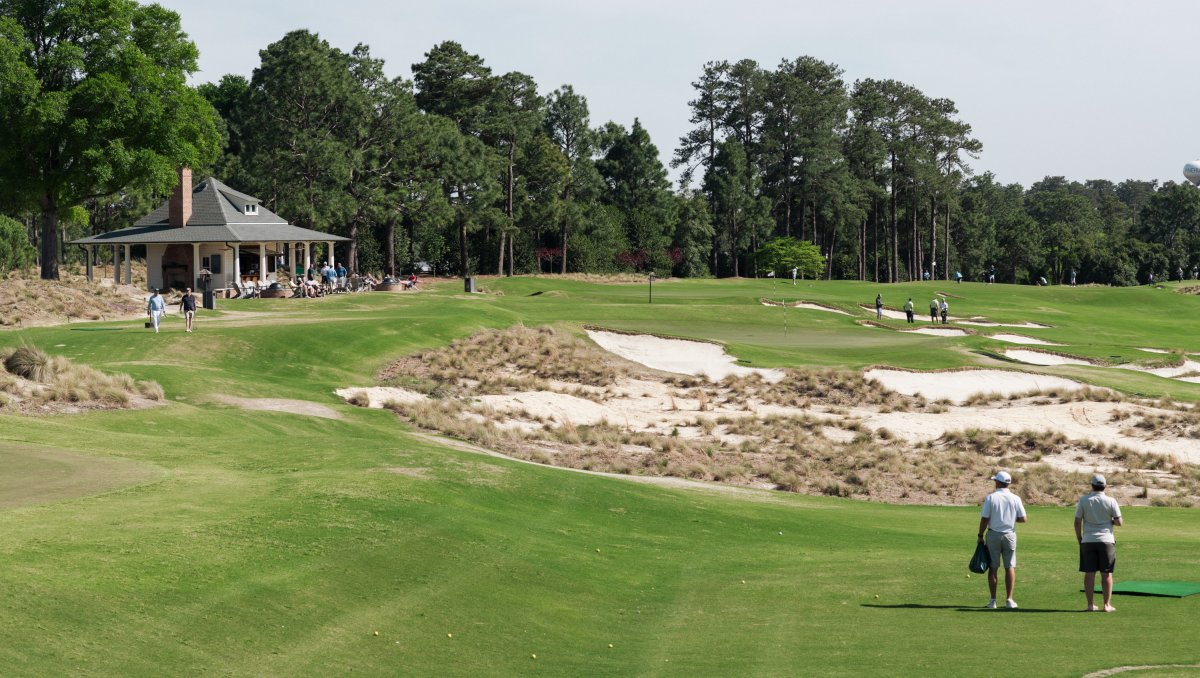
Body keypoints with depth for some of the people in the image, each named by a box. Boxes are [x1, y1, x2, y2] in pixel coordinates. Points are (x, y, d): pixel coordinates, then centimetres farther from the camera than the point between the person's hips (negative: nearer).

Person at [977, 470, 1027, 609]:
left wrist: (980, 536, 1)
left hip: (993, 535, -1)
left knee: (993, 567, 5)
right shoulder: (1015, 499, -3)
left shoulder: (990, 498, -8)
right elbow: (1022, 519, -2)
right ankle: (1009, 599, 3)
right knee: (1010, 567, 7)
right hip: (1009, 535, 1)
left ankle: (993, 600, 4)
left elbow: (984, 519, -9)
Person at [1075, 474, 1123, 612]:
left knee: (1089, 573, 4)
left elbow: (1077, 522, -1)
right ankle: (1107, 605, 5)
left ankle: (1090, 604, 5)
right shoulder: (1111, 501, -5)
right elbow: (1119, 522, -4)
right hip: (1106, 541, -1)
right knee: (1106, 574, 5)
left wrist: (1079, 539, 10)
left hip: (1088, 540, 1)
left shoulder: (1084, 500, -2)